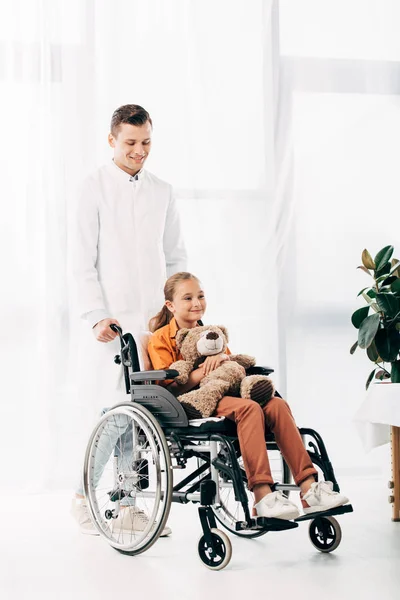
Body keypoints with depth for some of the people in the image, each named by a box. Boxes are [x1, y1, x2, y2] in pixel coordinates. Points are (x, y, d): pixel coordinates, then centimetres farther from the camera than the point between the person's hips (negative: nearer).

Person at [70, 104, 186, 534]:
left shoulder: (162, 192, 13)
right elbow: (82, 261, -4)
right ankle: (84, 496, 15)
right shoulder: (95, 188, 0)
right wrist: (97, 317, -12)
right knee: (107, 413, -4)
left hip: (154, 321, 4)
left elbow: (175, 257, 17)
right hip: (111, 321, -4)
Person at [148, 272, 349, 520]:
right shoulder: (161, 339, 3)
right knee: (249, 408, -34)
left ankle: (308, 488, -27)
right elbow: (170, 388, -9)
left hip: (223, 395, 7)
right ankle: (263, 497, -42)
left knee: (277, 404, -21)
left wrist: (224, 357, -8)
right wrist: (206, 371, -20)